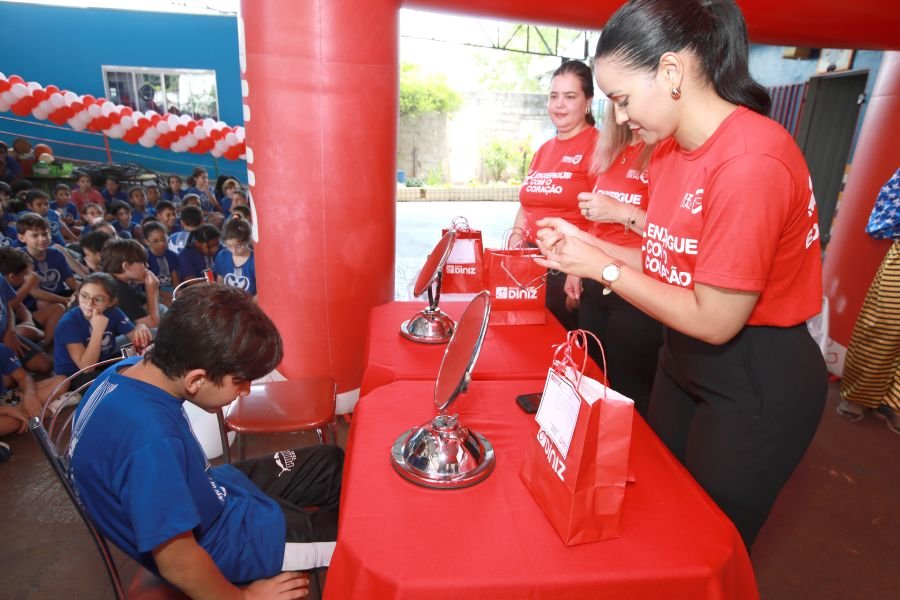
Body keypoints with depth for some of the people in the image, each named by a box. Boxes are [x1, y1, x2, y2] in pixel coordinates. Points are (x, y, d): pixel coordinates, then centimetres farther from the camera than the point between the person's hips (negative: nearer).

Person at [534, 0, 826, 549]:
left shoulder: (752, 162, -26)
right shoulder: (670, 148, 1)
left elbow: (714, 319, -24)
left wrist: (603, 268, -18)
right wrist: (586, 244, -5)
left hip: (756, 384, -8)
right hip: (682, 362, 8)